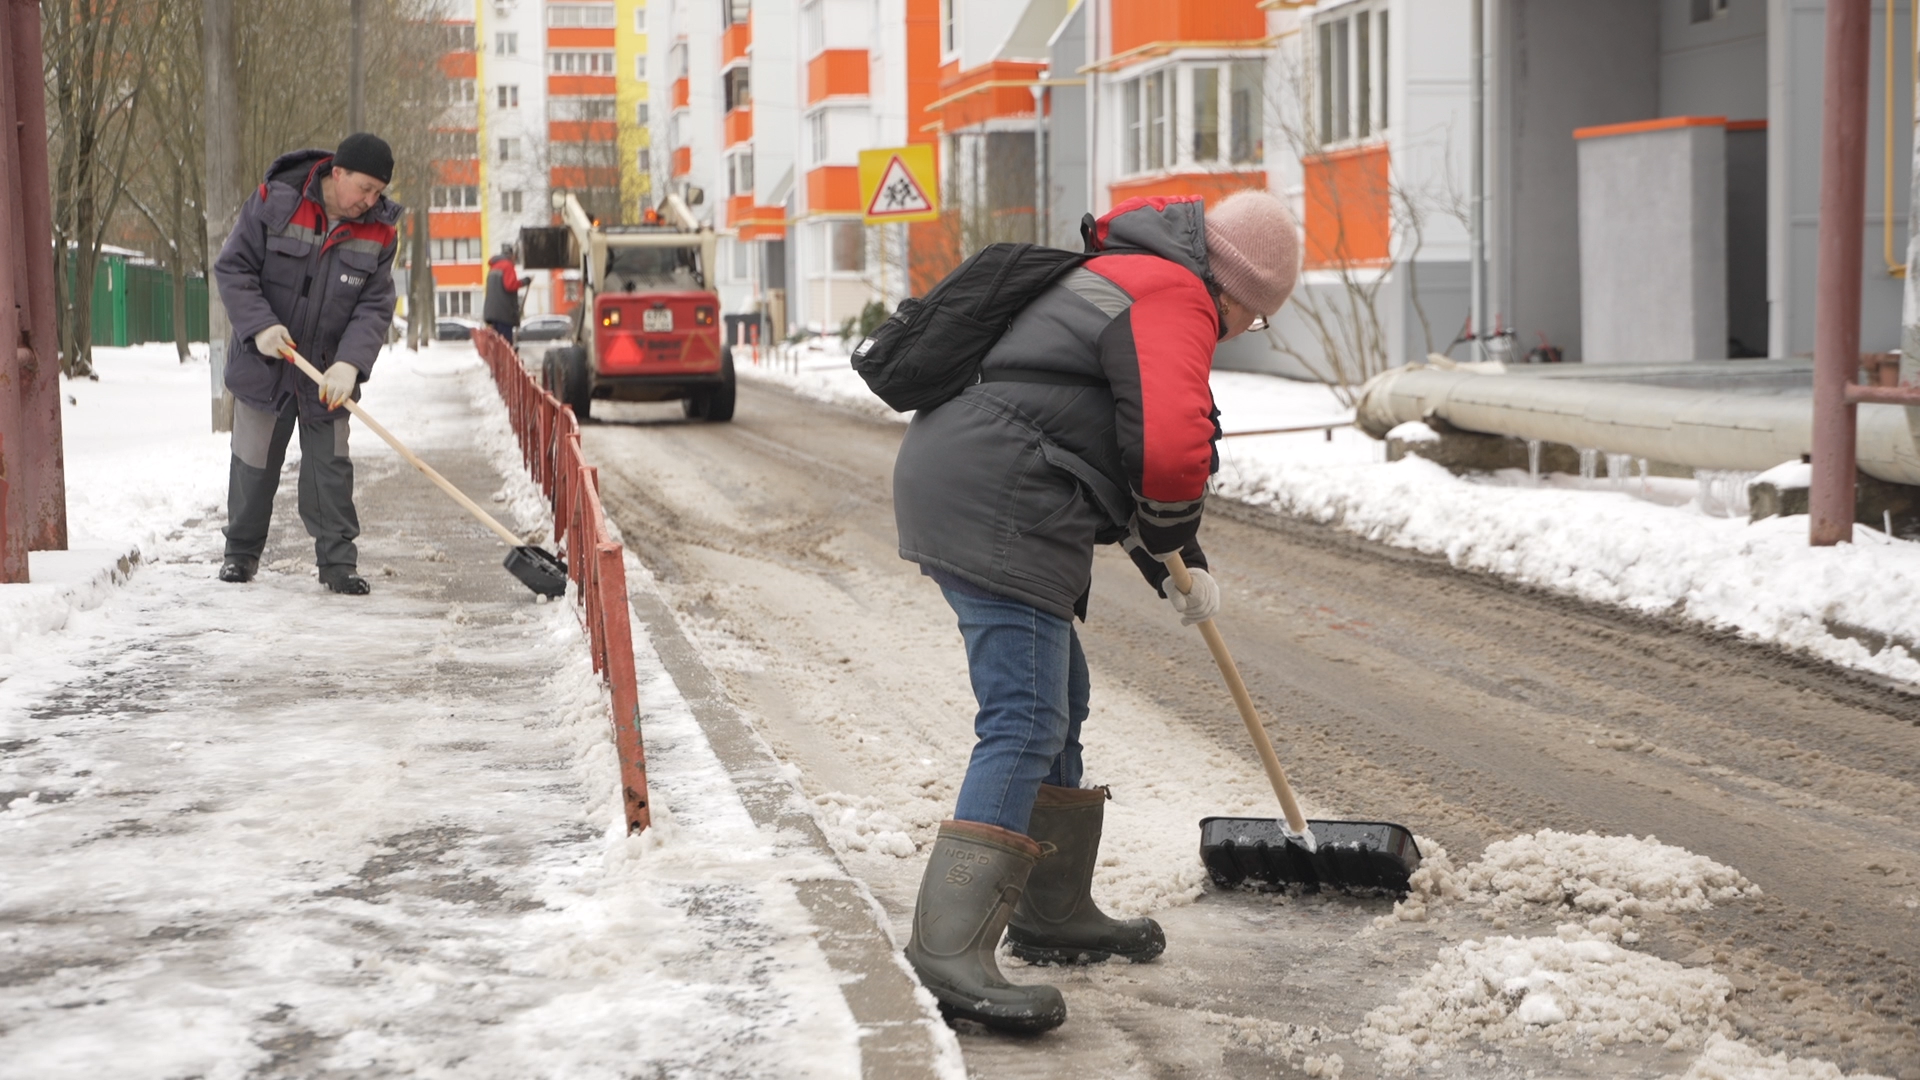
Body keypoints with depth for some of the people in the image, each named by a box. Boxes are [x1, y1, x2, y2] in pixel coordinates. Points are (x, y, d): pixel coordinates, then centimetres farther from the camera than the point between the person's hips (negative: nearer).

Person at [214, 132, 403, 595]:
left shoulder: (379, 230, -7)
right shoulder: (273, 202, -14)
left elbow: (375, 306, -9)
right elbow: (233, 268, -9)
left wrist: (349, 362, -24)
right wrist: (260, 326, -22)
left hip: (328, 371, 1)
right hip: (264, 362, -1)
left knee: (330, 465, 1)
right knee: (254, 463, 11)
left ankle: (338, 561, 8)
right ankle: (241, 552, 27)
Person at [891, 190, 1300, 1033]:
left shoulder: (1123, 275, 26)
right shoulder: (1176, 299, -9)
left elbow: (1133, 440, 34)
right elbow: (1172, 449, -23)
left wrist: (1175, 565, 32)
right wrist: (1178, 544, -2)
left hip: (949, 483, 11)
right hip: (1001, 513, -11)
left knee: (1057, 701, 20)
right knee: (1023, 725, -15)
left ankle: (1054, 912, 30)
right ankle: (950, 949, -21)